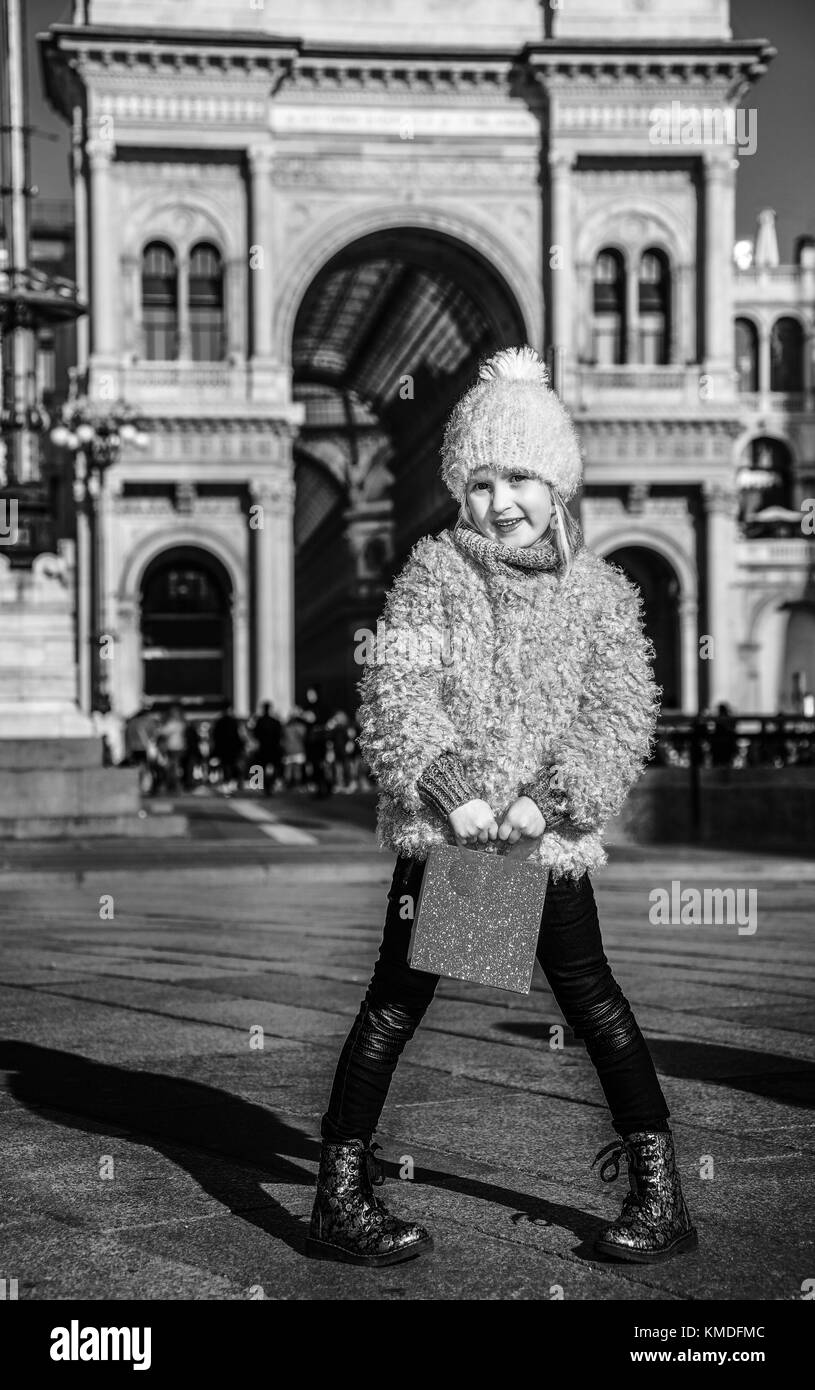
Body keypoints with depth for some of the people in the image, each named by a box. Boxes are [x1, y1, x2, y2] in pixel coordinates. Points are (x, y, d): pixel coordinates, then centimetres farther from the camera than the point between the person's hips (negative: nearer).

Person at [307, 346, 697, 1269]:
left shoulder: (600, 592, 2)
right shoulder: (433, 572, -1)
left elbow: (620, 715, -5)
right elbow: (394, 689, -11)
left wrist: (552, 798, -18)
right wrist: (445, 779, -24)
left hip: (550, 836, 1)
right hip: (438, 827, -1)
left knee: (588, 993, 8)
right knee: (398, 996, 2)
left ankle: (660, 1185, 19)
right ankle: (340, 1194, 10)